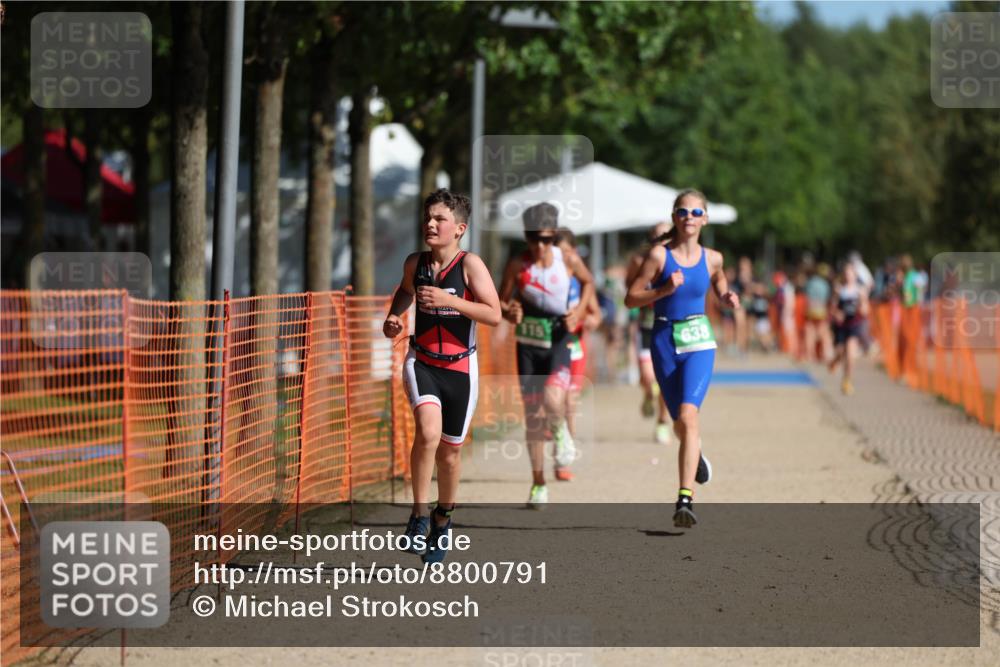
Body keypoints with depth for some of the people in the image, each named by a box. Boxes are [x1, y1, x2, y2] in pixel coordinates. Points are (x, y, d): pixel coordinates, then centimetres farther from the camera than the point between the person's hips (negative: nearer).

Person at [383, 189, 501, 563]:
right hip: (421, 361, 1)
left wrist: (450, 301, -25)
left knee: (450, 448, 10)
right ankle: (419, 514, -15)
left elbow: (494, 315, -17)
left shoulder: (470, 264, -12)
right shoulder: (415, 263, 0)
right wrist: (393, 316, 6)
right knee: (428, 431, -26)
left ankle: (443, 518, 35)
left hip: (459, 367, -1)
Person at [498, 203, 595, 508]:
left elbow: (588, 282, 14)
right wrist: (509, 312, -20)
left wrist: (579, 311, -1)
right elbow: (501, 301, 2)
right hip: (528, 344, 1)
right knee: (533, 417, 5)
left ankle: (561, 430, 11)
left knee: (553, 400, -27)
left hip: (559, 342, -1)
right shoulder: (517, 265, -6)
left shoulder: (569, 260, -5)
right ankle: (538, 484, 19)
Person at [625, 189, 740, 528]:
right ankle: (695, 454, 51)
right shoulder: (659, 254, -5)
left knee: (688, 415, -20)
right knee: (680, 422, 12)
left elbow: (721, 292, 21)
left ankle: (686, 499, -25)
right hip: (665, 341, 1)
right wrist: (664, 290, -20)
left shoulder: (712, 259, 3)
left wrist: (730, 300, -1)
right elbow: (631, 297, -5)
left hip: (699, 342, -1)